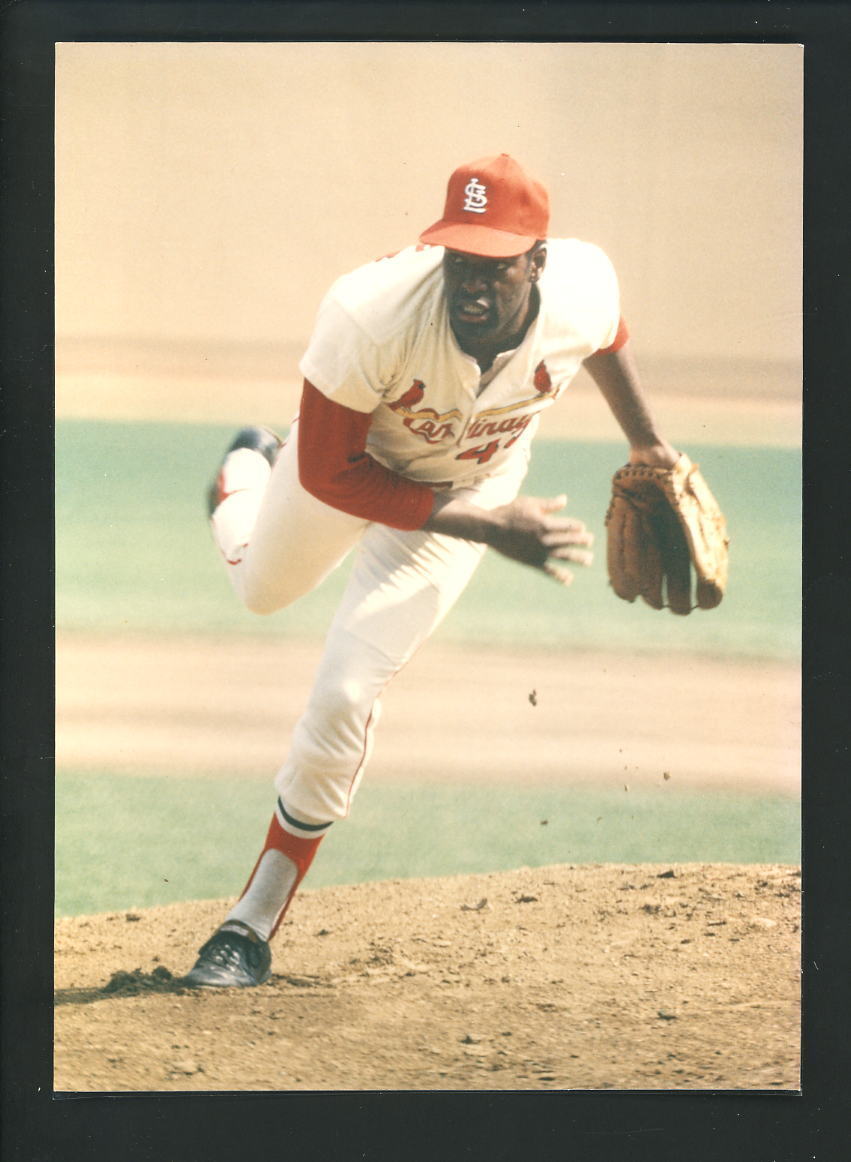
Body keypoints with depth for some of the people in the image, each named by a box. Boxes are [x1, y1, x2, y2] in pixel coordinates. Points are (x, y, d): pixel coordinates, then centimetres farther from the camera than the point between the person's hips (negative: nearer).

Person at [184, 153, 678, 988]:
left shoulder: (582, 290, -33)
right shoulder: (369, 315, -43)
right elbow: (329, 474, -31)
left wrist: (647, 445, 5)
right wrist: (483, 526, -35)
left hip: (472, 483, 0)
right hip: (344, 458, 0)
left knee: (343, 697, -11)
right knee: (264, 590, 30)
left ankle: (255, 925, 4)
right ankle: (245, 478, 68)